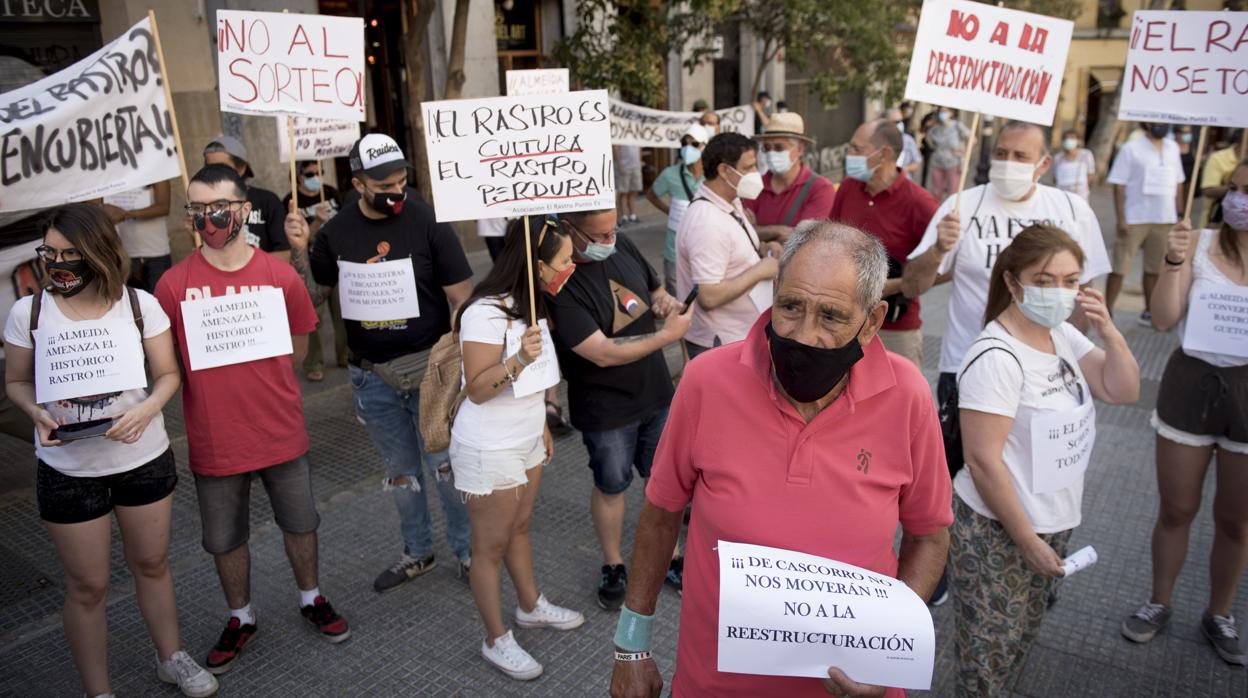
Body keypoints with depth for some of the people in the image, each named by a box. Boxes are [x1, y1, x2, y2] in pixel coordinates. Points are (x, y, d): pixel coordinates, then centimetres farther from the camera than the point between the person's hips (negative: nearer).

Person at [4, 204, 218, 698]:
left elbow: (168, 374, -3)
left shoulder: (140, 305, -9)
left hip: (144, 459, 1)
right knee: (87, 586, 10)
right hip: (67, 469, -1)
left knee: (151, 565, 18)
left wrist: (145, 410, -22)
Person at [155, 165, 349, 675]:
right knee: (225, 538, 16)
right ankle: (241, 617, 40)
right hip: (213, 439, 0)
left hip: (281, 433, 0)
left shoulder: (280, 276, -7)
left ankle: (311, 599, 42)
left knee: (299, 524, 17)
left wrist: (257, 383, -1)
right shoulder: (174, 284, -8)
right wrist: (217, 390, -9)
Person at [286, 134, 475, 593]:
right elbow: (313, 294, 12)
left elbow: (461, 296, -8)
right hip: (371, 375, 4)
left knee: (445, 467, 6)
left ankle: (466, 549, 26)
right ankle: (417, 552, 36)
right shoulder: (337, 232, 1)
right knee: (400, 472, 17)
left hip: (429, 368, -3)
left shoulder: (427, 221, -11)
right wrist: (298, 251, -4)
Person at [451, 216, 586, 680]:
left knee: (519, 528, 24)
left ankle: (531, 606, 42)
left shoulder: (528, 304, 4)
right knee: (491, 547, 8)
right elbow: (476, 389, -24)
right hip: (489, 450, -8)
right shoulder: (486, 314, -25)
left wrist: (541, 427, 20)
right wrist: (519, 359, -38)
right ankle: (497, 641, 23)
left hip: (526, 441, 8)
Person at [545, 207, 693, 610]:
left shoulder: (621, 245, -6)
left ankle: (668, 556, 39)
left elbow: (654, 288, 12)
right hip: (607, 410, -5)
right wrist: (669, 335, -23)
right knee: (611, 487, 14)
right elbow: (603, 353, -28)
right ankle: (613, 566, 38)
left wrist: (664, 301, -11)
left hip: (657, 394, 5)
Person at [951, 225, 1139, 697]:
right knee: (987, 656, 7)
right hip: (997, 532, -8)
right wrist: (1028, 541, -16)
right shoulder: (996, 357, -23)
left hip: (1054, 523, 8)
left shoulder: (1063, 336, 2)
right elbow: (983, 461, -23)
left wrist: (1107, 329, -11)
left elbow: (1124, 392, 3)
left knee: (1019, 643, 22)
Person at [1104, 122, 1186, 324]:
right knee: (1120, 268, -3)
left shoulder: (1173, 148, 11)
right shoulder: (1131, 149, -4)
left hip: (1165, 220, 5)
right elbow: (1119, 186, -7)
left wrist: (1180, 215, 12)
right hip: (1134, 219, -5)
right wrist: (1121, 219, -13)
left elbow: (1178, 184, 16)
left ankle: (1149, 312, 20)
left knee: (1155, 268, 9)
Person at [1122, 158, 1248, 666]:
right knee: (1176, 509, 13)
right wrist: (1174, 263, -23)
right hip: (1192, 383, -1)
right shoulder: (1200, 244, -7)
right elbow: (1163, 320, -12)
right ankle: (1159, 602, 33)